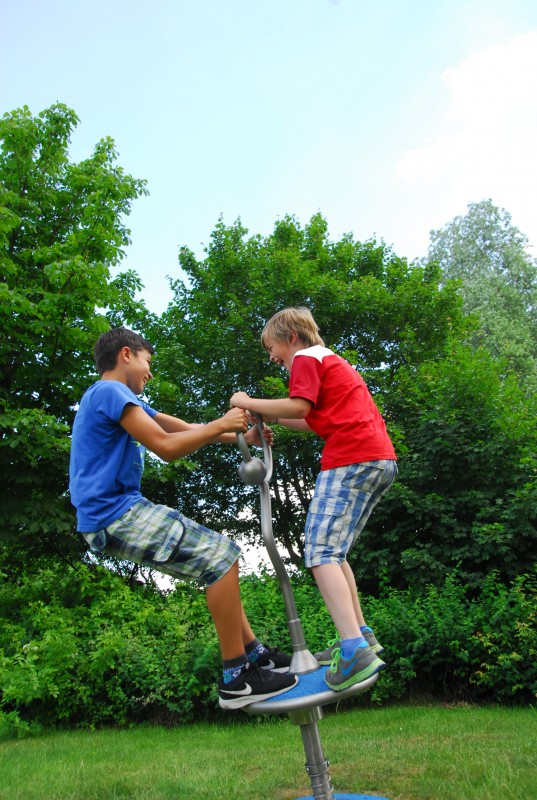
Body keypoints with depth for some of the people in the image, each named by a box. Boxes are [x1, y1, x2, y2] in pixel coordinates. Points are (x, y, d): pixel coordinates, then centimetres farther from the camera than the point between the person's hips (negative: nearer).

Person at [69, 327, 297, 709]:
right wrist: (220, 426, -8)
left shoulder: (120, 398, 20)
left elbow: (186, 429, 18)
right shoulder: (110, 391, -11)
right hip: (116, 515, -10)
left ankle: (254, 652, 17)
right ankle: (236, 678, -10)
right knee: (221, 555, -15)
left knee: (217, 556, 13)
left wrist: (242, 436, 11)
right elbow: (167, 447, -19)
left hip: (123, 511, 10)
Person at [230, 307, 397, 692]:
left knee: (321, 552, -15)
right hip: (382, 460, 10)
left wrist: (248, 403, -2)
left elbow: (299, 406, -13)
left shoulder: (306, 358, 3)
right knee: (333, 551, 15)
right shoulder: (333, 361, 32)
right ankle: (360, 634, 17)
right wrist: (274, 417, 21)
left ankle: (355, 650, -25)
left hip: (352, 459, -10)